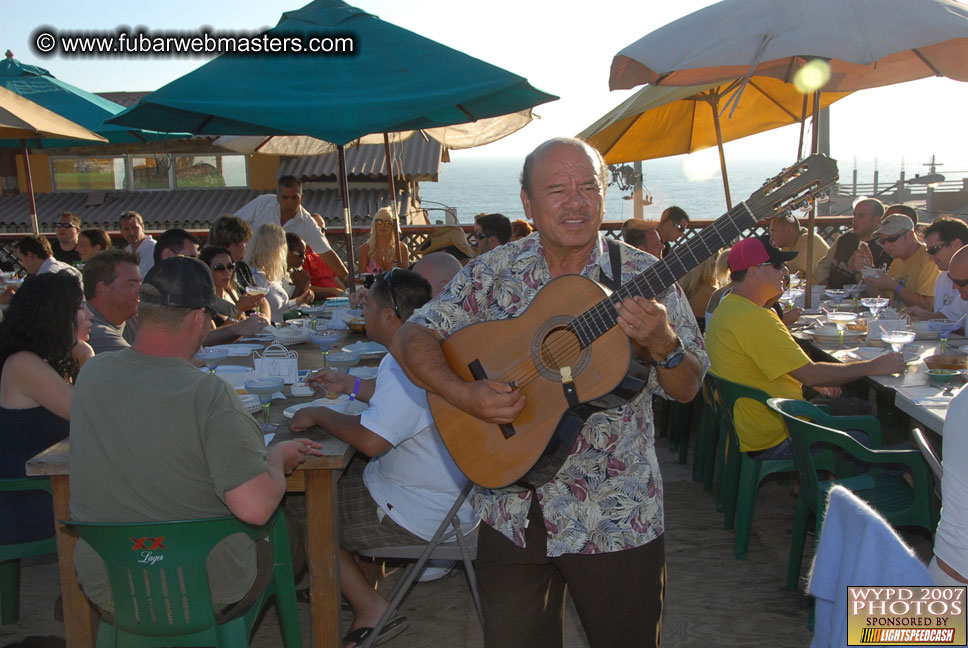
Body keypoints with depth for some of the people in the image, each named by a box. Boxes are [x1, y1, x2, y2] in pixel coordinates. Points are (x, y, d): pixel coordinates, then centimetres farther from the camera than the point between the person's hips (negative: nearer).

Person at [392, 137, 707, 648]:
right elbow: (411, 338, -6)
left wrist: (661, 344, -25)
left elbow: (686, 389, -4)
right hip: (512, 511, 1)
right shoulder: (491, 274, -3)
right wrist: (463, 394, -23)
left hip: (616, 516, -1)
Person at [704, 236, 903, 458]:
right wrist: (873, 366, -12)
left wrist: (818, 381, 10)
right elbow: (810, 374, -23)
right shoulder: (753, 319, -24)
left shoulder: (727, 307, 8)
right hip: (774, 442, -10)